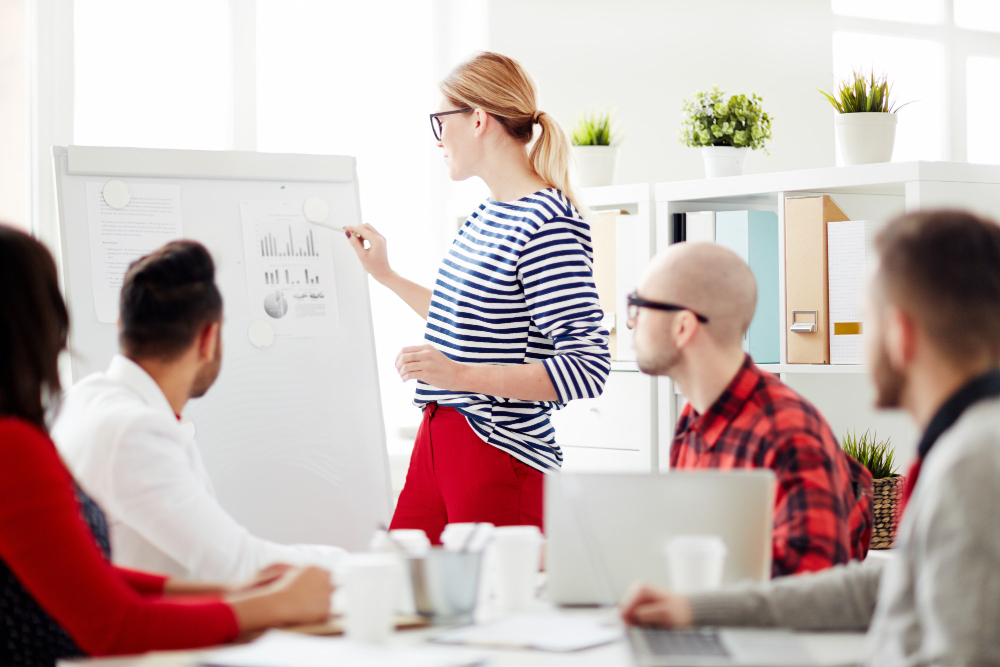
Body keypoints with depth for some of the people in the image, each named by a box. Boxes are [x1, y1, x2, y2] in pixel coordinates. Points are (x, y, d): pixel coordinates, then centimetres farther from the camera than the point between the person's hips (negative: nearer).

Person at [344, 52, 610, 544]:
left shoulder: (548, 224, -16)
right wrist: (386, 276, 28)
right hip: (437, 441, 9)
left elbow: (588, 366, -22)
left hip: (501, 458, -9)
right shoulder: (487, 213, 13)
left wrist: (460, 375, -27)